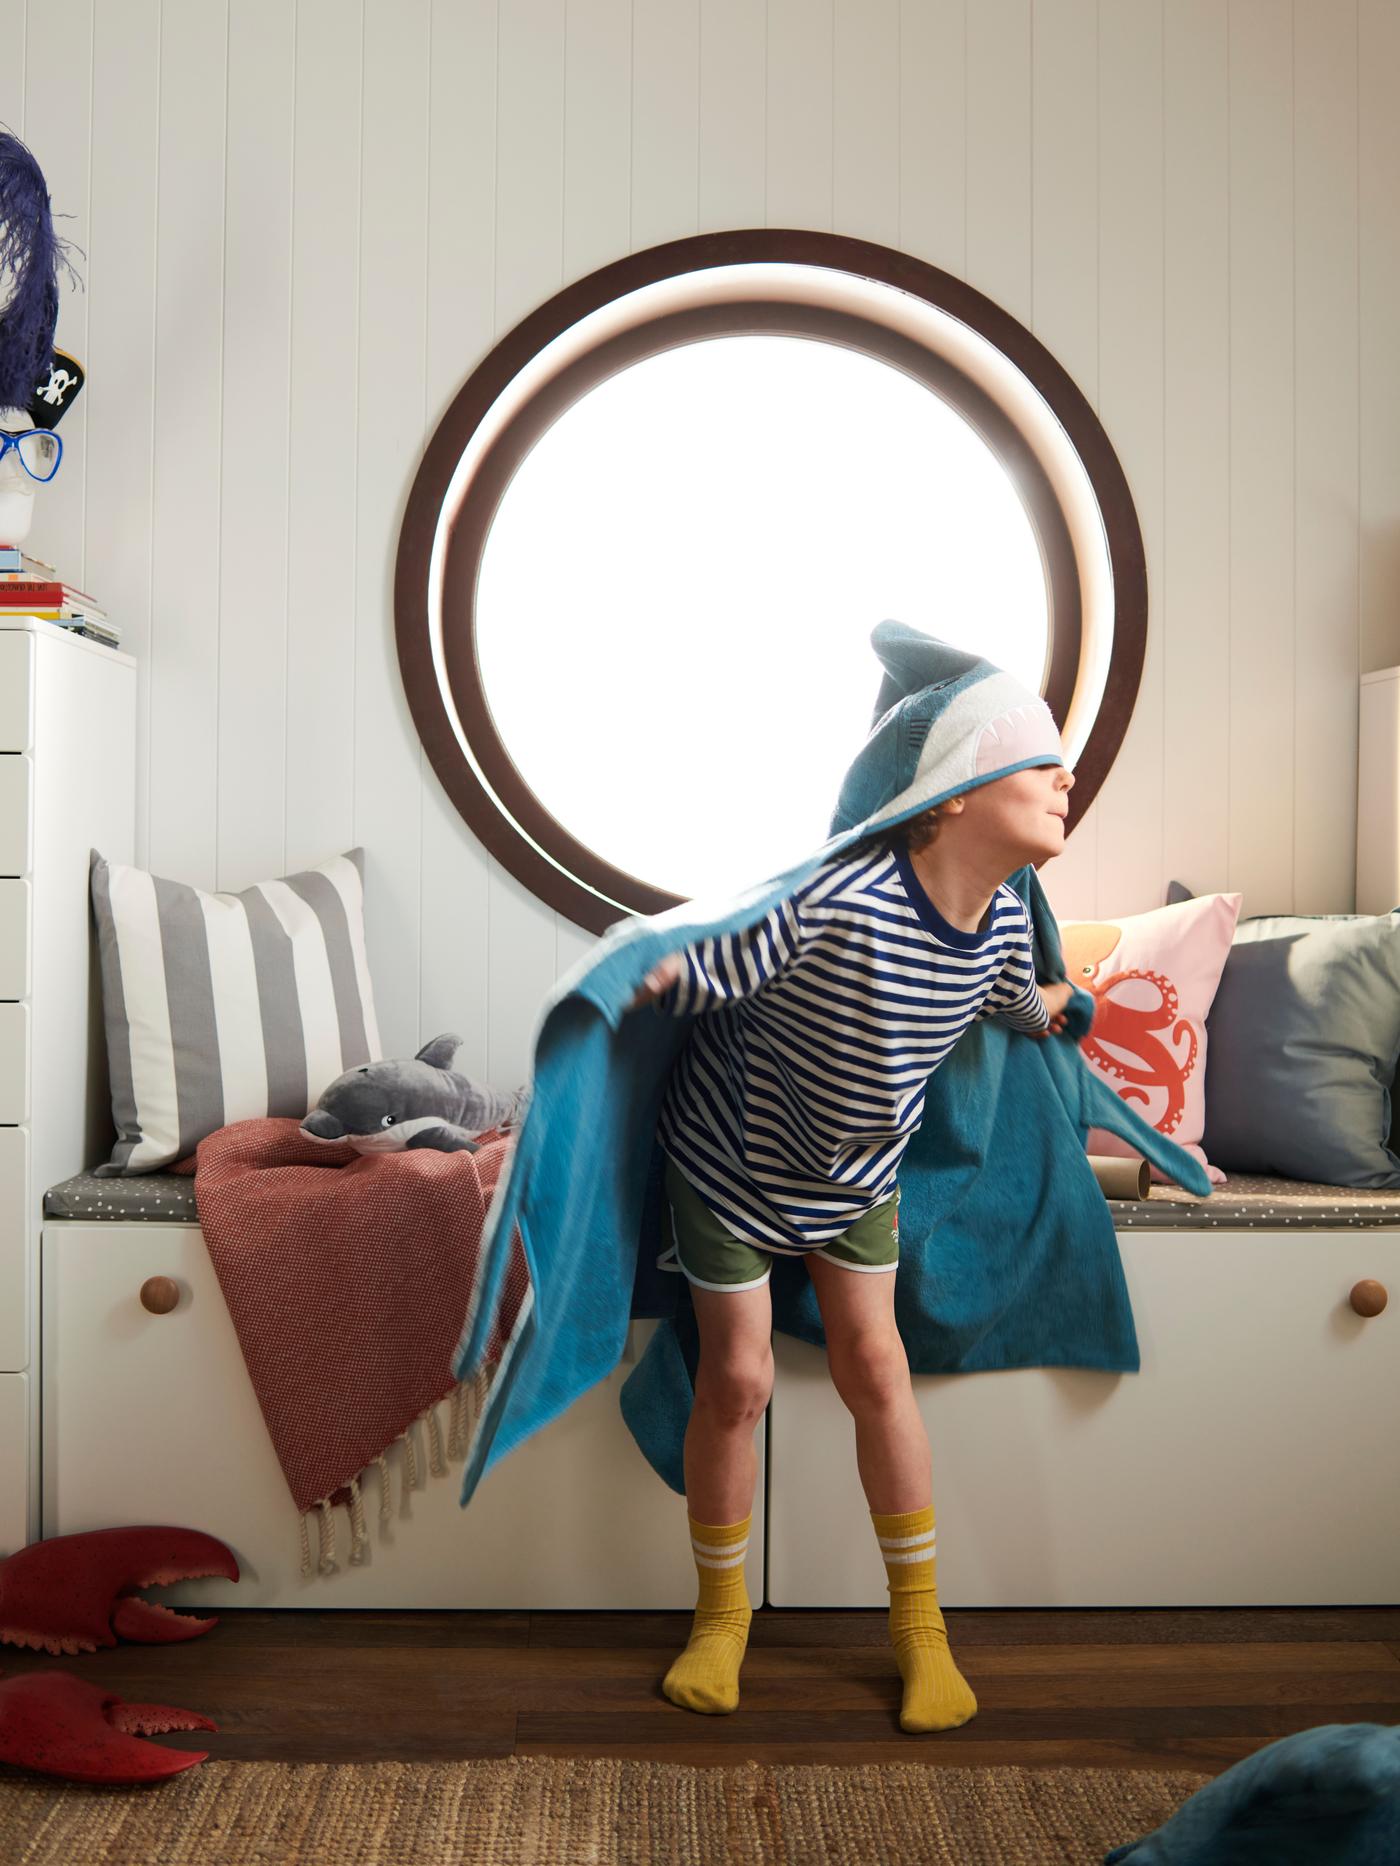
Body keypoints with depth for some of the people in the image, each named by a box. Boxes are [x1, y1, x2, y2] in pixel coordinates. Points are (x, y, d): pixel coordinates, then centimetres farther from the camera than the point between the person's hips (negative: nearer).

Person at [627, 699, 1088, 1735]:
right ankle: (721, 1611, 27)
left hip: (860, 1166, 5)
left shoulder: (1005, 916, -12)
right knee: (736, 1382, 3)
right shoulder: (832, 894, -36)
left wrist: (1047, 1008, 30)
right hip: (735, 1156, -4)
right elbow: (693, 968, -28)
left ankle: (920, 1619, 24)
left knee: (874, 1367, 7)